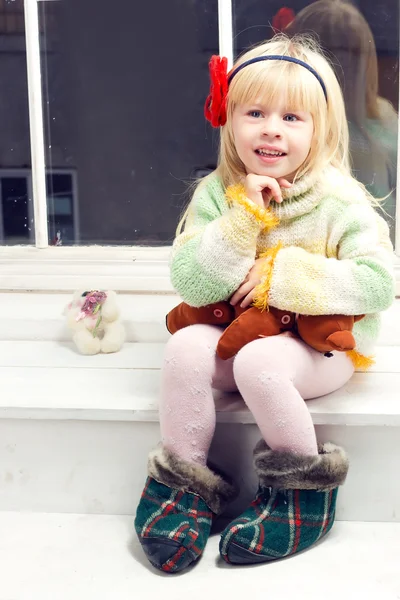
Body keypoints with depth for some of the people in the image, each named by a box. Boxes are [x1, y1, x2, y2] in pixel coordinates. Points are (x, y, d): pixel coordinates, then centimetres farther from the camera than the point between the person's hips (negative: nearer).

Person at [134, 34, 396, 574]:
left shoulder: (339, 200, -10)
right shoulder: (216, 194, -2)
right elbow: (191, 285, -11)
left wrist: (280, 275, -21)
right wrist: (243, 215, -22)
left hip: (322, 343, -3)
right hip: (233, 331, 4)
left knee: (258, 360, -30)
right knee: (186, 347, -23)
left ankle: (303, 482, -6)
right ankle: (183, 478, -5)